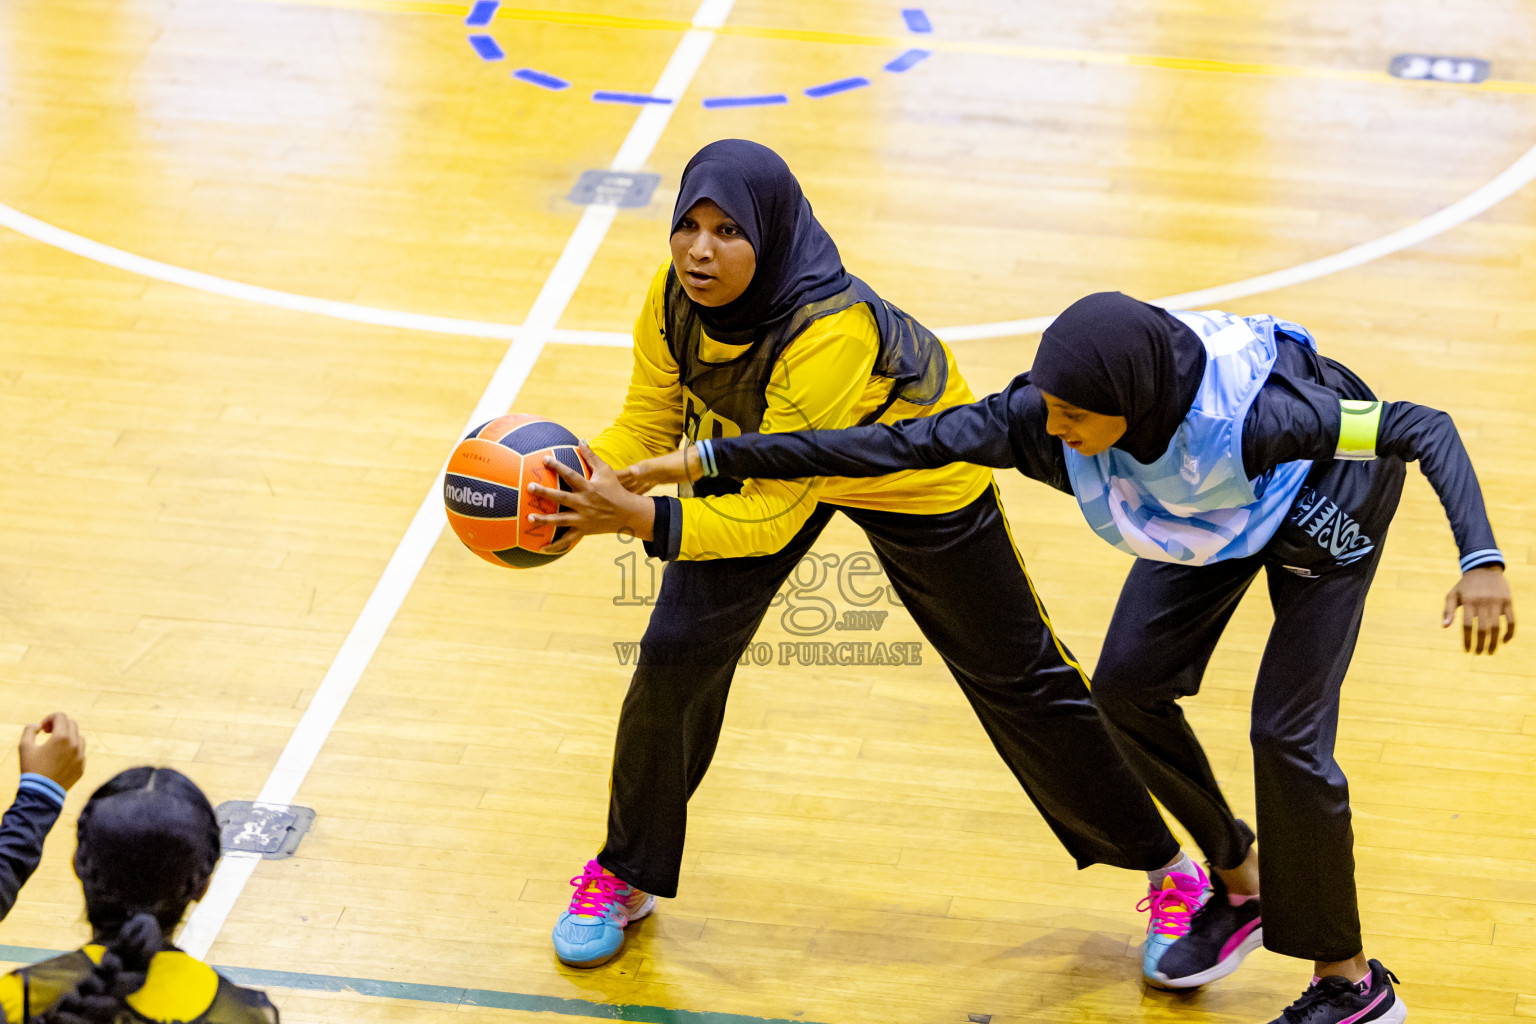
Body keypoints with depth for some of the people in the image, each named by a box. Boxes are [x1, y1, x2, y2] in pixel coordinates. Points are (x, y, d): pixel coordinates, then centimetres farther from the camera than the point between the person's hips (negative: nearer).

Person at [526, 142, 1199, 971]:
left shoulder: (830, 333, -45)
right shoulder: (677, 296, -27)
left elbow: (774, 515, -42)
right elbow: (649, 422, -14)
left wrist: (639, 517, -52)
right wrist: (582, 483, -33)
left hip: (914, 474, -5)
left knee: (1013, 677, 7)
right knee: (678, 651, -4)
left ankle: (1163, 866, 28)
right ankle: (626, 877, 18)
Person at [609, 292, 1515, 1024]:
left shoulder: (1248, 414, -45)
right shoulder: (1041, 421, -33)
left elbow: (1426, 430, -39)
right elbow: (896, 444, -29)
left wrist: (1481, 561, -53)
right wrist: (710, 459, -33)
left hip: (1322, 499, -6)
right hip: (1212, 508, 6)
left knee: (1287, 734, -11)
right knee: (1128, 685, 4)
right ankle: (1239, 883, 28)